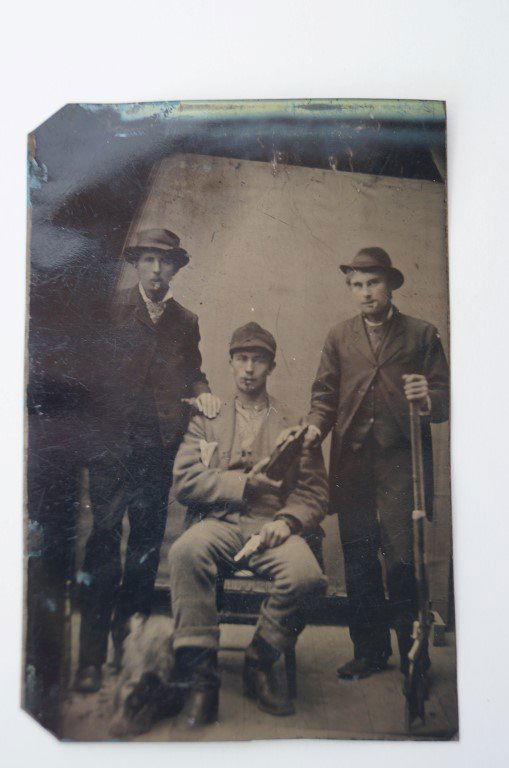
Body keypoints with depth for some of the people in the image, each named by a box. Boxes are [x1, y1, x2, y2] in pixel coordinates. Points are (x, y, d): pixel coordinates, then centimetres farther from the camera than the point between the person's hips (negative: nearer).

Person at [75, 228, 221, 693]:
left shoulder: (186, 321, 13)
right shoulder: (110, 311, 3)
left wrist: (202, 392, -2)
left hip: (160, 446, 4)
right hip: (112, 442, -3)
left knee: (147, 545, 10)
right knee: (103, 545, -3)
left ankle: (129, 638, 27)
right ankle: (92, 658, 8)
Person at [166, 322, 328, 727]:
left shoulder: (295, 426, 18)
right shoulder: (207, 419, 18)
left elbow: (315, 491, 10)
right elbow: (185, 481, 5)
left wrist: (287, 521, -11)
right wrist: (243, 483, -7)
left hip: (272, 526, 0)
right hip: (220, 523, 0)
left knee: (306, 575, -31)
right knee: (185, 552, -34)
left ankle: (260, 664, -3)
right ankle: (199, 677, -20)